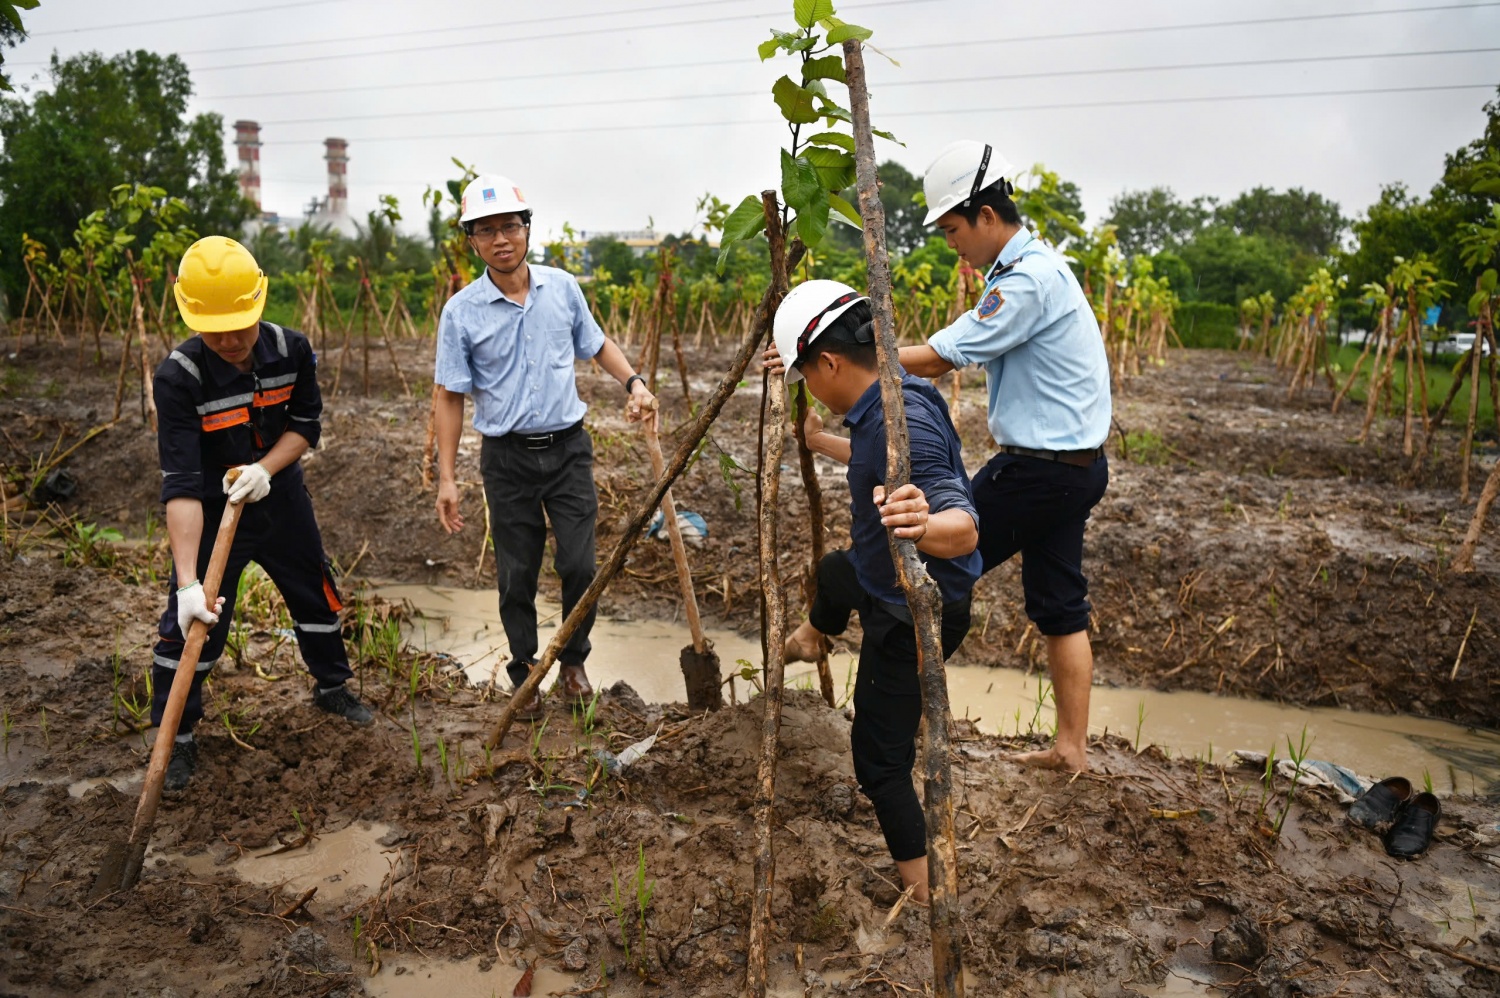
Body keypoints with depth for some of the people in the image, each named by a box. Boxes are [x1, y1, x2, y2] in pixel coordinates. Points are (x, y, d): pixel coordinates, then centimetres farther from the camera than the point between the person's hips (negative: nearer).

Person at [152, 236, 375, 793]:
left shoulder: (291, 350, -17)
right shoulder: (178, 377, -28)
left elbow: (306, 425, -3)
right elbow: (182, 484, -33)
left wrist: (265, 468, -24)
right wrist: (186, 582, -39)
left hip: (281, 497, 4)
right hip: (212, 513, -4)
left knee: (317, 596, 17)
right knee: (190, 626, -3)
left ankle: (331, 687, 42)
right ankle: (177, 738, 19)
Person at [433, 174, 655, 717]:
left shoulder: (563, 287, 0)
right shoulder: (461, 312, -6)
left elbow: (597, 343, 16)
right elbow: (450, 396, -2)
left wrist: (634, 382, -1)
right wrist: (446, 477, -5)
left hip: (568, 448, 1)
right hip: (508, 457, -1)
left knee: (579, 565, 0)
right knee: (516, 576, 7)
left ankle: (572, 661, 25)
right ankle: (524, 675, 26)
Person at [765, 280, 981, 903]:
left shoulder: (902, 419, -34)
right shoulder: (886, 404, -2)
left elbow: (964, 526, -43)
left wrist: (924, 527, -65)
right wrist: (819, 442, 31)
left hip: (911, 614, -11)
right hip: (882, 579, 11)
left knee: (880, 762, 0)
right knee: (833, 574, 40)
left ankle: (924, 895, 12)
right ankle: (806, 642, 75)